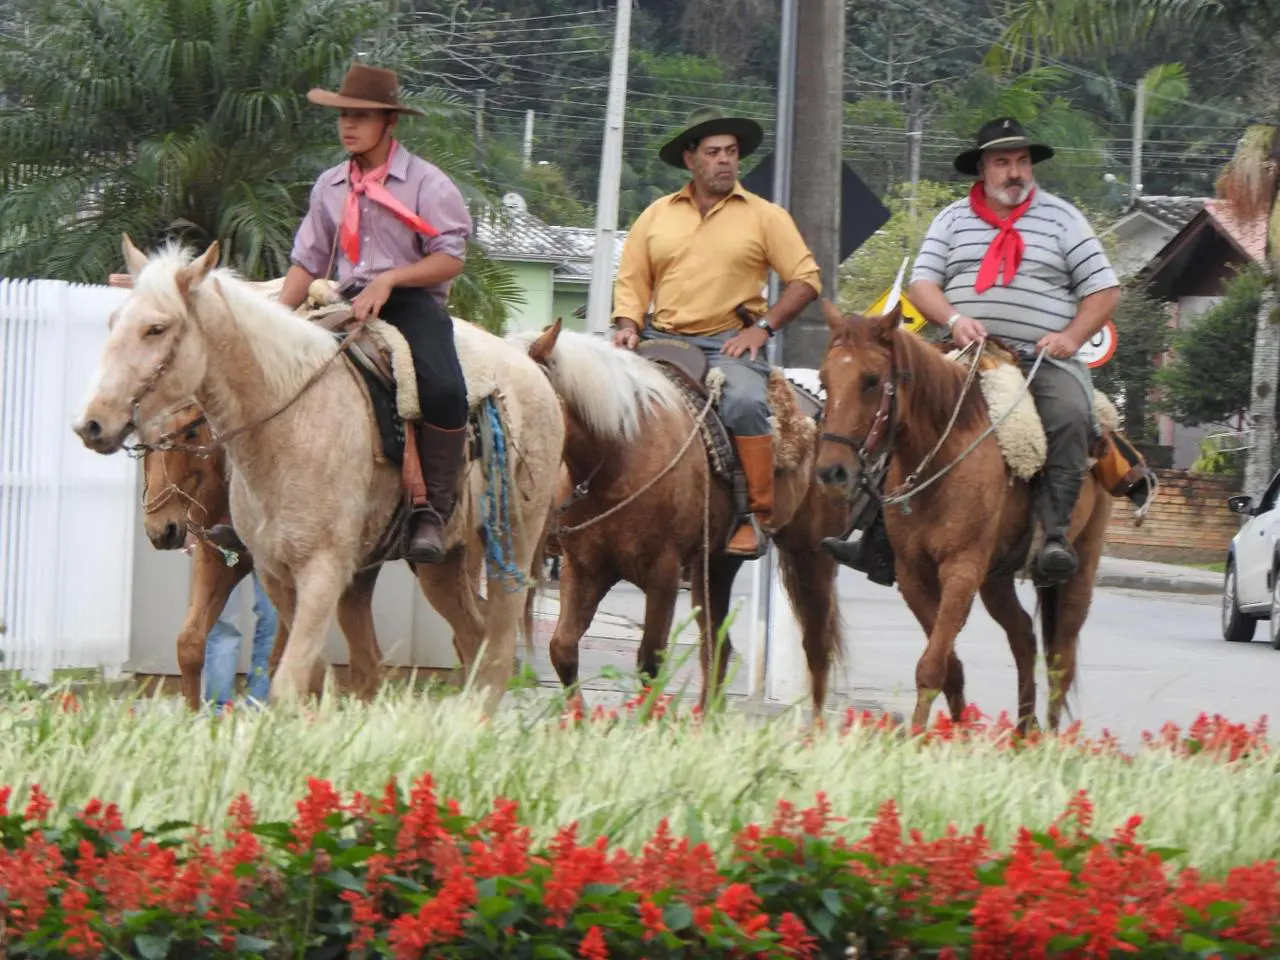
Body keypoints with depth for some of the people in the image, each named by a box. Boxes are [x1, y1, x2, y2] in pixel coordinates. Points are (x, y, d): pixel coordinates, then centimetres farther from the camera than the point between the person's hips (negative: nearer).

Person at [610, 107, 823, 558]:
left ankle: (759, 515, -23)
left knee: (745, 402, -32)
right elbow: (631, 280, 16)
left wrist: (764, 327, -7)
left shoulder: (765, 216, 6)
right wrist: (628, 326, -2)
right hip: (662, 339, 3)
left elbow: (806, 279, 4)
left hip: (729, 341, -3)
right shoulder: (657, 216, 13)